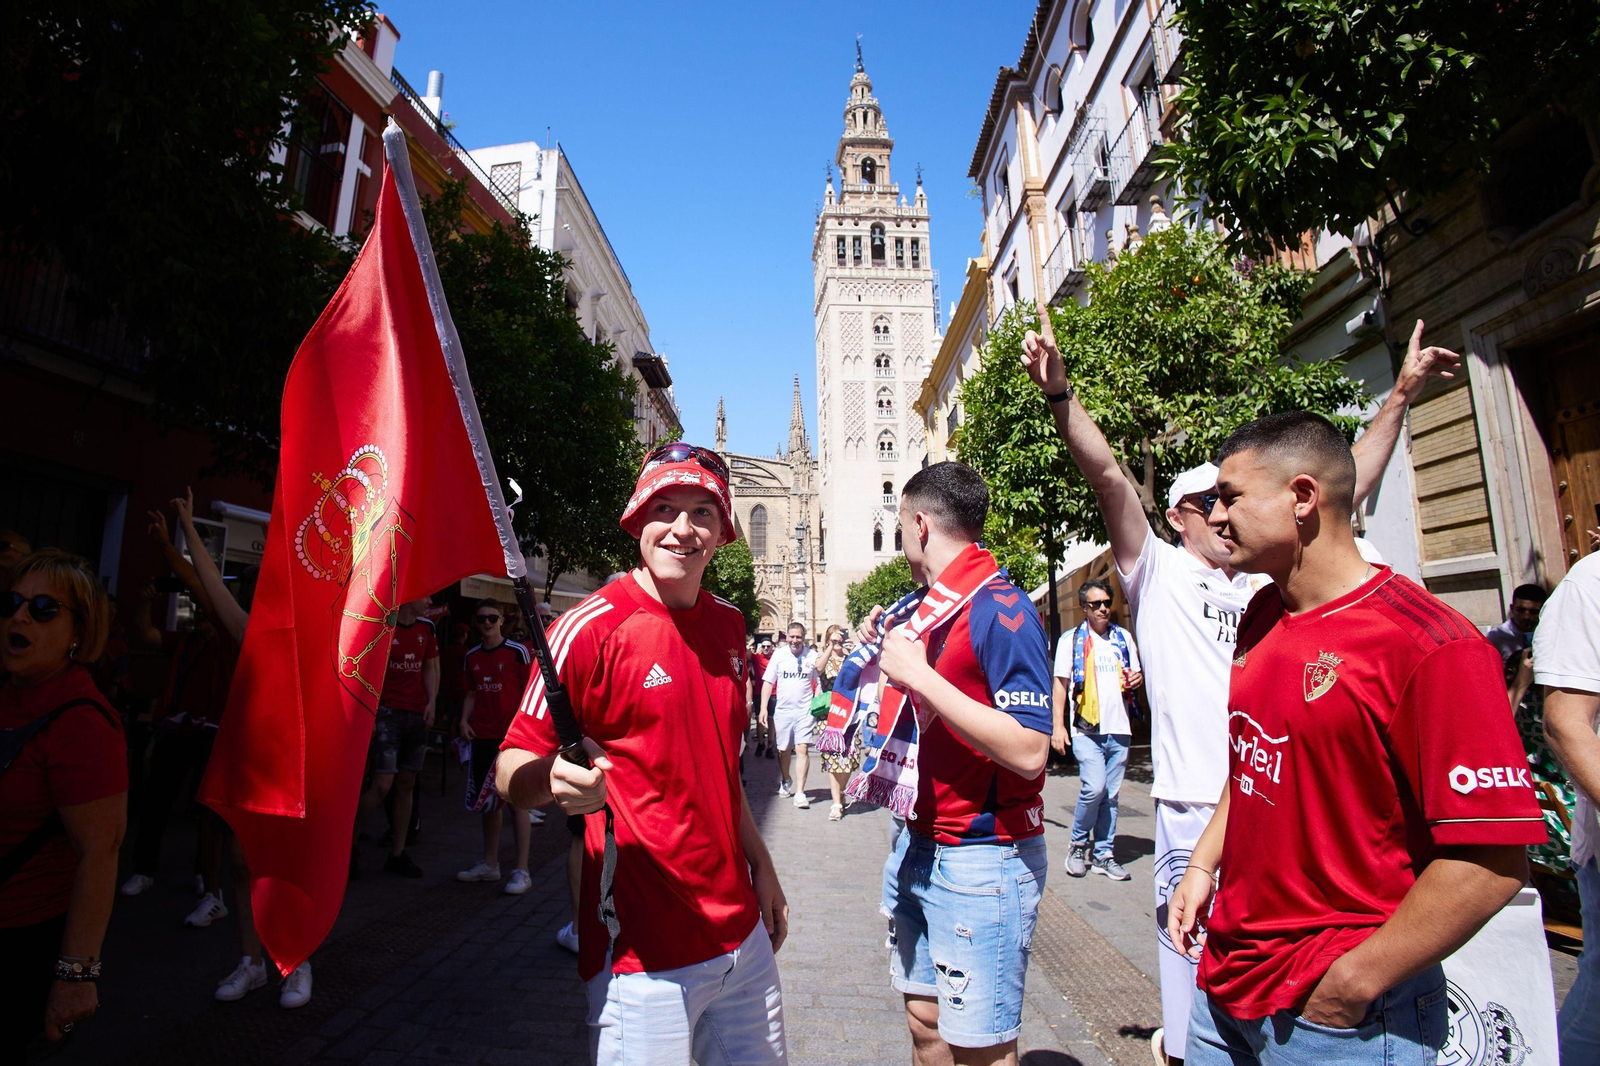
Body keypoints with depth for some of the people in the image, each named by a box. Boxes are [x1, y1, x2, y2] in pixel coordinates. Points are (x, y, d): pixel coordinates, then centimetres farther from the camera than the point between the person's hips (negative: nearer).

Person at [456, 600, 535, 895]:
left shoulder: (517, 651, -6)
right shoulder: (472, 656, 10)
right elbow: (472, 693, 20)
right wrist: (464, 720, 4)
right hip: (482, 737, 6)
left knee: (516, 801, -3)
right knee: (488, 801, 15)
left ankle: (522, 871, 2)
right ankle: (490, 865, 28)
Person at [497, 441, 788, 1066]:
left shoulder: (729, 625, 6)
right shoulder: (592, 627, -14)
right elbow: (512, 767, -13)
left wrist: (761, 866, 14)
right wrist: (555, 780, -34)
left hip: (743, 932, 7)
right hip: (645, 947, -6)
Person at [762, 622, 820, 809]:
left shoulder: (812, 656, -1)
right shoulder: (779, 655, 0)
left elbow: (819, 683, 6)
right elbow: (768, 682, 2)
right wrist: (764, 708, -5)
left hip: (805, 710, -2)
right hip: (782, 709, 2)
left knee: (802, 749, -10)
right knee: (783, 750, 13)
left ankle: (800, 792, -8)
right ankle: (786, 780, 38)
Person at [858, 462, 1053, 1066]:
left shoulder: (1002, 610, -18)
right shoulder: (932, 608, 9)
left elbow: (1028, 752, -25)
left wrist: (920, 674, -25)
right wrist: (887, 651, 7)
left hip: (982, 858, -8)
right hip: (919, 847, 9)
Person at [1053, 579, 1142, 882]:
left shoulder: (1124, 637, 13)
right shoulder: (1071, 639, 2)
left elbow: (1137, 674, 21)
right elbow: (1060, 685, 1)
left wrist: (1138, 679, -4)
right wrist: (1058, 726, -7)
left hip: (1119, 729, 4)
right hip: (1087, 729, -4)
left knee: (1110, 795, 7)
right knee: (1094, 788, -14)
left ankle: (1104, 854, 18)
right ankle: (1078, 845, 7)